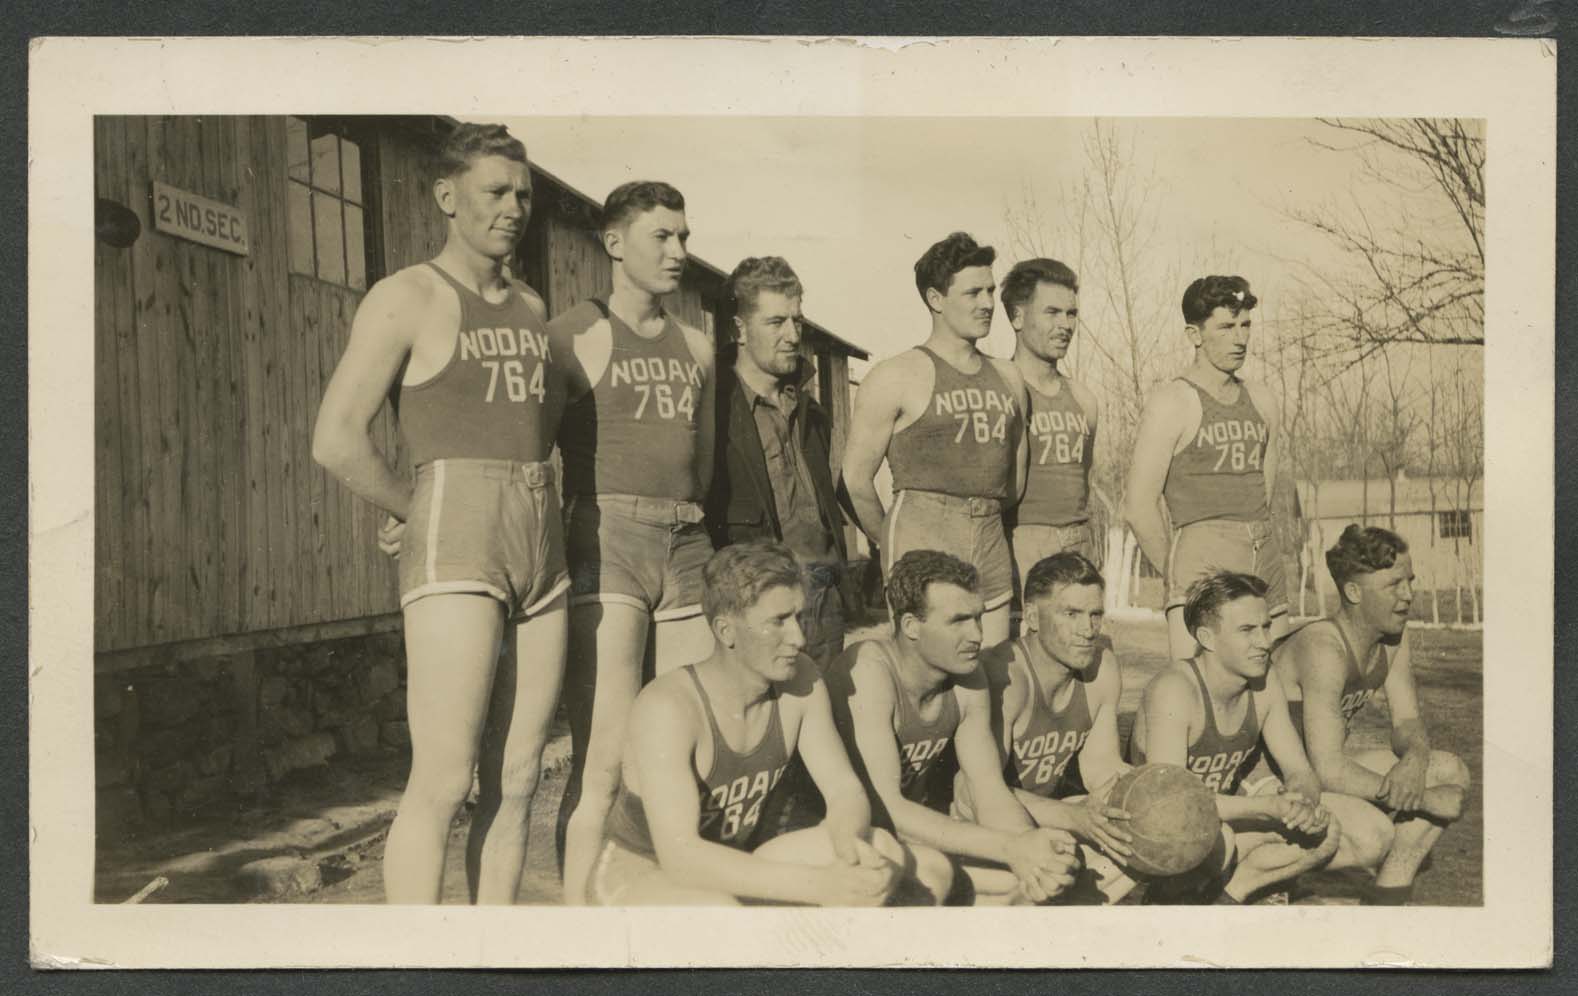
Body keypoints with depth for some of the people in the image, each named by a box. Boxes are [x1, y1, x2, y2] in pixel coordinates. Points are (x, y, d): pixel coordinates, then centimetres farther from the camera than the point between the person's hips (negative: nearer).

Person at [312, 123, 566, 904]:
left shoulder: (532, 307, 17)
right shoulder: (407, 297, -2)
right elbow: (336, 441, -11)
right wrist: (419, 511, 1)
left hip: (541, 548, 6)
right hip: (455, 549, -6)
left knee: (515, 781, 5)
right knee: (443, 780, -12)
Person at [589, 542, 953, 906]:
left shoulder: (800, 679, -11)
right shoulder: (668, 708, -30)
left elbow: (845, 790, -10)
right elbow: (679, 855, -38)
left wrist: (848, 843, -36)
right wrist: (820, 885, -46)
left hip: (737, 870, 7)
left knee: (883, 853, -17)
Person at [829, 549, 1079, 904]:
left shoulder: (967, 677, -3)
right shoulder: (869, 671, -25)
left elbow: (992, 791, -6)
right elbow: (881, 809, -32)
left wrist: (1027, 847, -30)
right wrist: (1010, 847, -36)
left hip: (919, 832, 7)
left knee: (1032, 874, -13)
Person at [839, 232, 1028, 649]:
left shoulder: (1008, 377, 17)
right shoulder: (897, 377, -2)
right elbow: (856, 480, -2)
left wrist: (980, 521, 16)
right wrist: (892, 545, 7)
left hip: (992, 541, 6)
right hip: (921, 537, -6)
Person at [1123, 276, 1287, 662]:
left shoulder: (1262, 401, 15)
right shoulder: (1172, 403, -5)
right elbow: (1138, 507, -9)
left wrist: (1257, 548, 15)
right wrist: (1176, 574, -2)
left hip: (1267, 558, 7)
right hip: (1202, 563, -7)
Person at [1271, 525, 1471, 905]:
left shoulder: (1394, 634, -1)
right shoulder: (1324, 648, -29)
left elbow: (1409, 724, 4)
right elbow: (1330, 773, -33)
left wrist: (1415, 760, -21)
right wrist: (1426, 800, -24)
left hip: (1317, 766, 9)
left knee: (1452, 771, 2)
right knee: (1377, 831, -31)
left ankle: (1384, 902, 4)